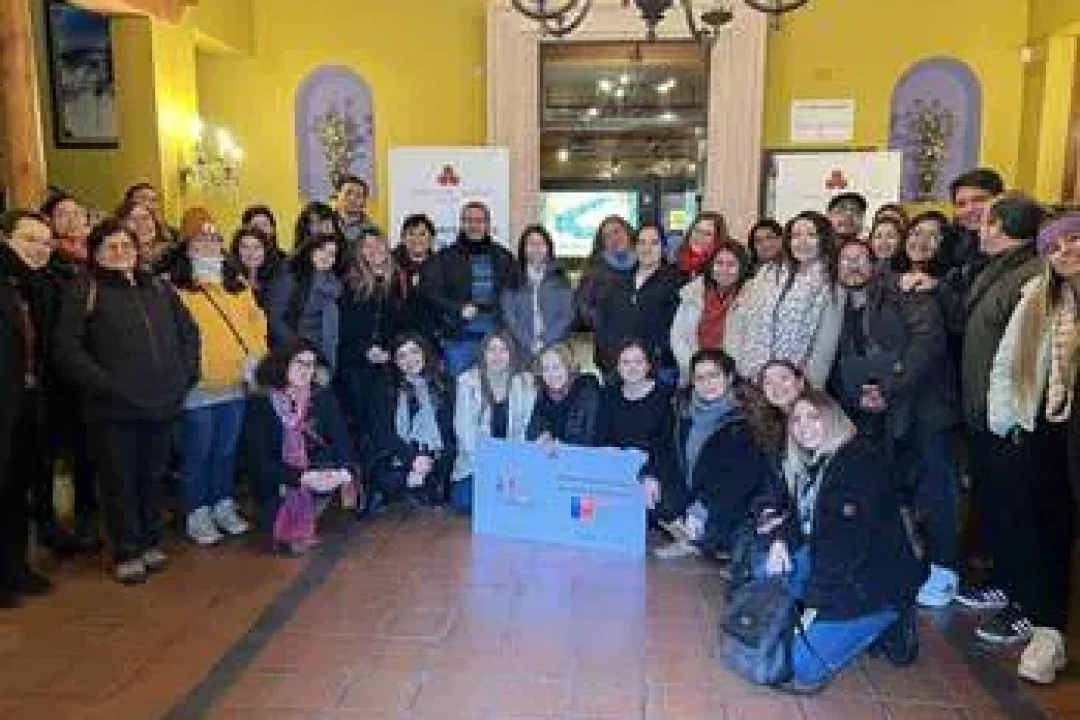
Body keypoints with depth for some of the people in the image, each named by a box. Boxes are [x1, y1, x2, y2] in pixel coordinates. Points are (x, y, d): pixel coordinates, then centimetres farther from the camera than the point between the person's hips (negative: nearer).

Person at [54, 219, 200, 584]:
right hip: (113, 407, -4)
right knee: (120, 480, 4)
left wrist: (185, 375, 6)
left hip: (162, 403, 4)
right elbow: (67, 349, -8)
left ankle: (150, 543, 28)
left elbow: (188, 332, 18)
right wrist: (105, 383, -16)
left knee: (153, 476, 13)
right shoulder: (83, 293, 1)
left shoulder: (159, 289, 15)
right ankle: (127, 552, 17)